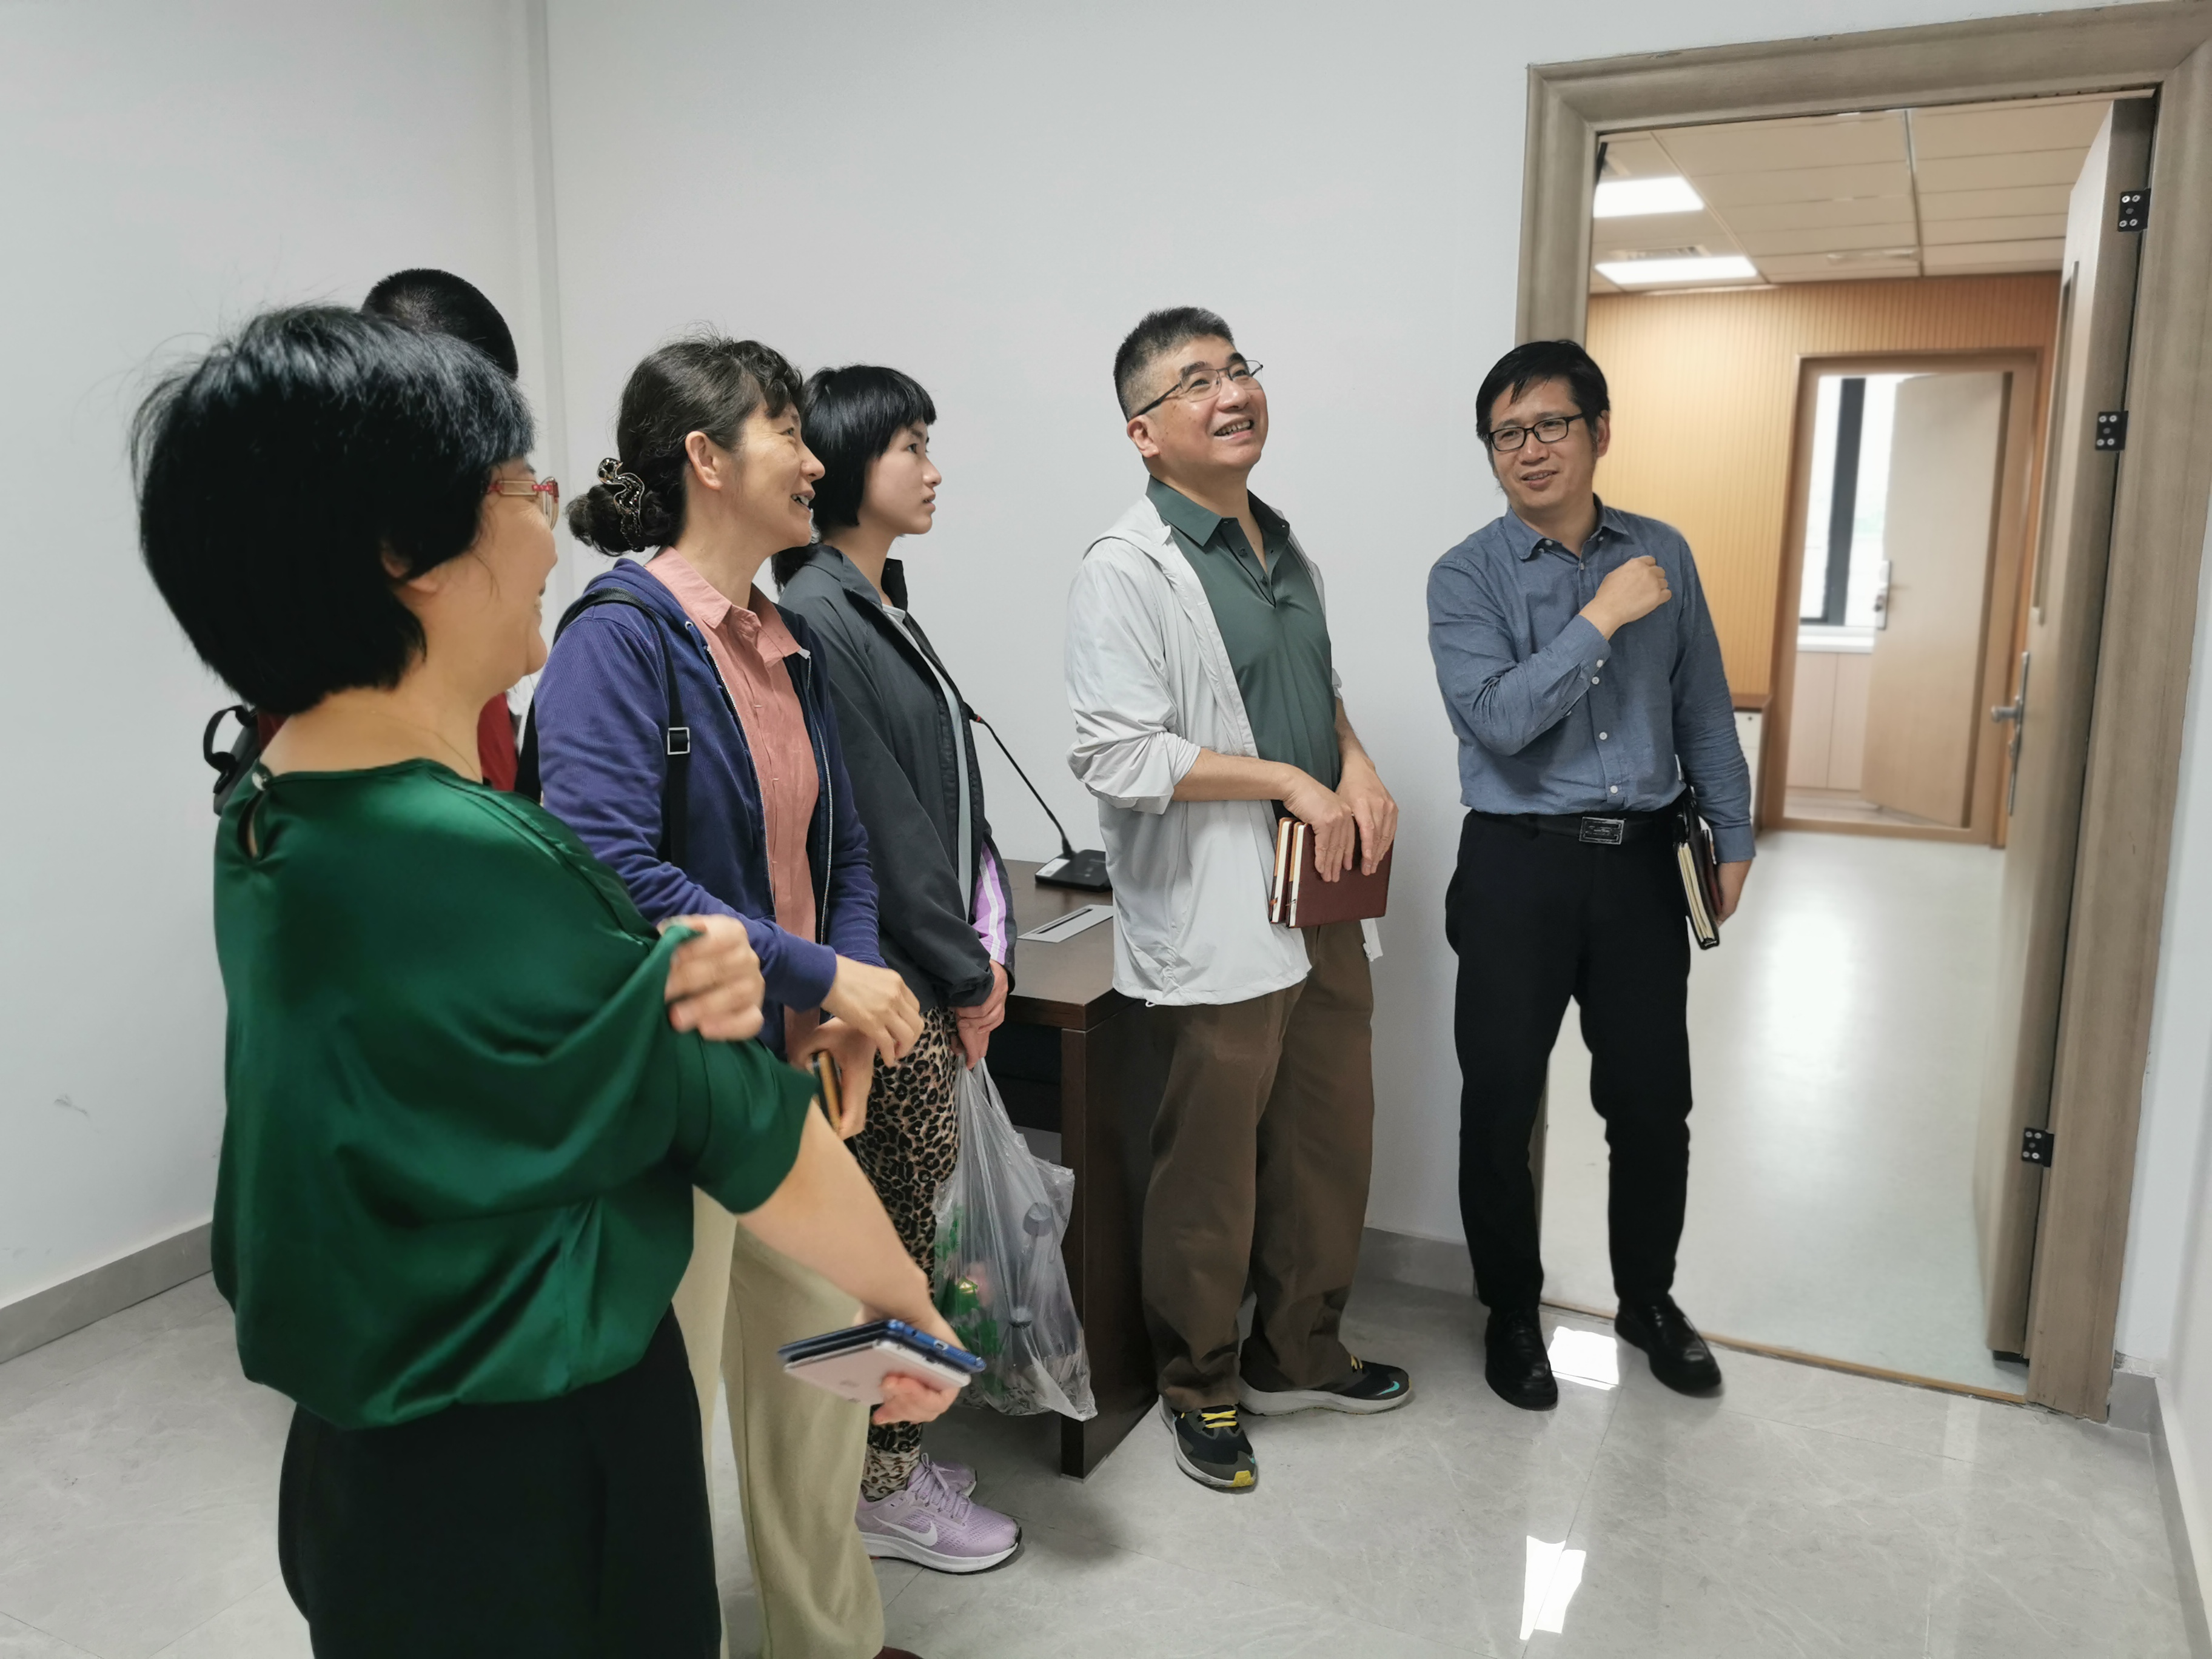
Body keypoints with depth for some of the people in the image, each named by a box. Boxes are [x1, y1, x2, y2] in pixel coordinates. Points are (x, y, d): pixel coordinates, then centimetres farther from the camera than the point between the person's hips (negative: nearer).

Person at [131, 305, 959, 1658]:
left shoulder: (274, 822, -1)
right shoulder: (461, 862, -29)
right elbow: (740, 1129, -19)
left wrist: (685, 975, -20)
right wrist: (913, 1300, -4)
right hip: (531, 1491, -8)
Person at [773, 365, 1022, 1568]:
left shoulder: (881, 603, 14)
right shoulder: (814, 615, -15)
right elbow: (874, 817, -17)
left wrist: (985, 943, 8)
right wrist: (965, 970, -10)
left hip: (935, 960, 9)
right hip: (885, 973, -9)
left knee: (907, 1212, 16)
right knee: (896, 1219, 2)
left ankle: (889, 1450, 33)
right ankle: (883, 1489, 20)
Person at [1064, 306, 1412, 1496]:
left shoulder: (1283, 546, 13)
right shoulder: (1127, 571, -14)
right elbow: (1117, 757, -21)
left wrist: (1359, 770, 3)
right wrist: (1292, 783, -17)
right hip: (1217, 924, -8)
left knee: (1331, 1142, 18)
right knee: (1211, 1172, 6)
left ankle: (1299, 1354, 39)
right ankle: (1201, 1386, 29)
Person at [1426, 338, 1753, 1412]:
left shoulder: (1663, 555, 7)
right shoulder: (1466, 578, -5)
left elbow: (1704, 708, 12)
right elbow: (1497, 719, -19)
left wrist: (1732, 835, 12)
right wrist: (1602, 618, -18)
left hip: (1642, 862, 3)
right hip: (1519, 867, -3)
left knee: (1653, 1103, 12)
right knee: (1500, 1105, 5)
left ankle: (1647, 1299, 37)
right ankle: (1511, 1313, 28)